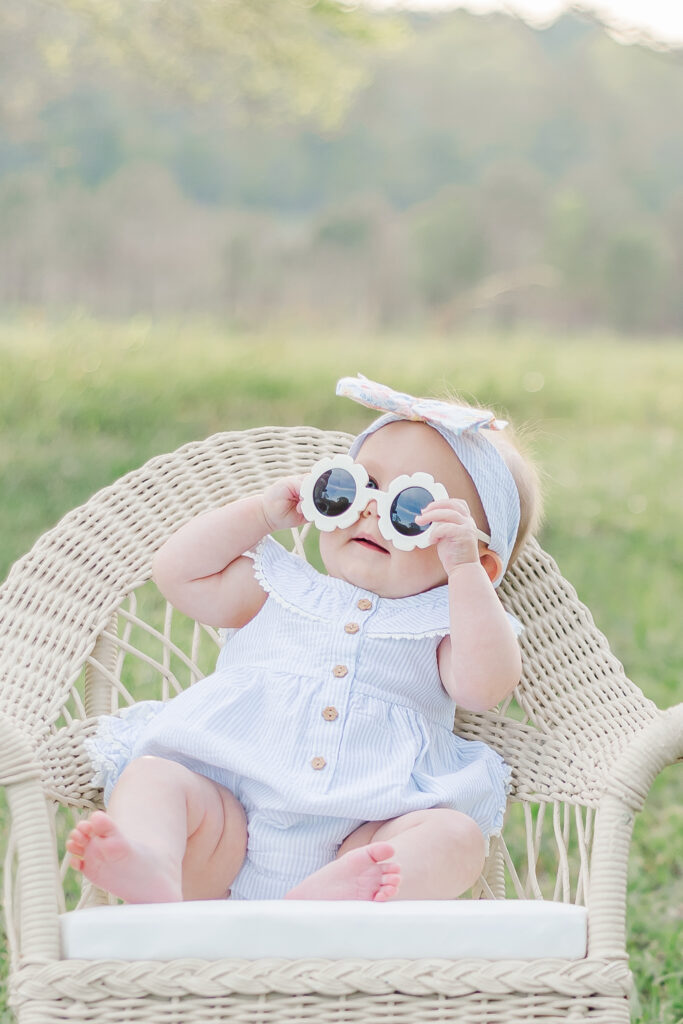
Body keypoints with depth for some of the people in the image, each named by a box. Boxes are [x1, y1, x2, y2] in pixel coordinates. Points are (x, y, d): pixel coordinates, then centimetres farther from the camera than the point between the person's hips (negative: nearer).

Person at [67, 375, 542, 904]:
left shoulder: (450, 622, 15)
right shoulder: (283, 588, 24)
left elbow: (486, 684, -6)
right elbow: (177, 572, 20)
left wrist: (463, 568, -8)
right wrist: (262, 511, 18)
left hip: (359, 837, -2)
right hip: (226, 815, 2)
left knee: (457, 835, -29)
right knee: (151, 777, -24)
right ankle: (153, 874, -55)